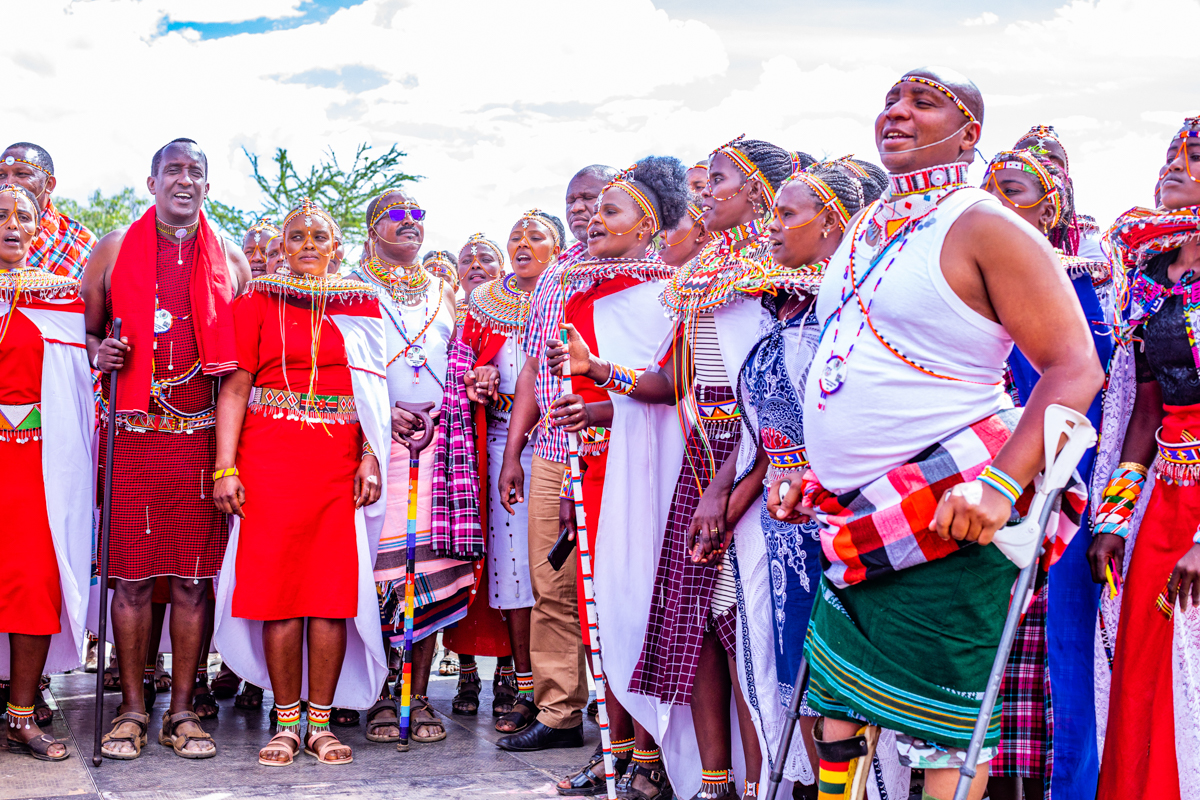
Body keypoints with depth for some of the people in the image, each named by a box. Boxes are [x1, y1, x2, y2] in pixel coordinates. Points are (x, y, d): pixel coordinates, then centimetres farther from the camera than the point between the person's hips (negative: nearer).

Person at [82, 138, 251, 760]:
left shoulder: (230, 260, 11)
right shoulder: (114, 249, 9)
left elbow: (248, 352, 14)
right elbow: (83, 329, 16)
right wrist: (98, 352, -8)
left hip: (203, 435, 1)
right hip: (132, 435, 0)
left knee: (193, 578, 2)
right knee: (132, 575, 1)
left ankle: (182, 710, 12)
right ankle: (131, 709, 12)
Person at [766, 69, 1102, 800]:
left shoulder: (982, 226, -9)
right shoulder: (867, 229, 16)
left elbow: (1076, 368, -16)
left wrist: (1000, 484, -27)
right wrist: (814, 476, 20)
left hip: (949, 518, -8)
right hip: (857, 521, 8)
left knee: (944, 729, -2)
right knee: (837, 711, 14)